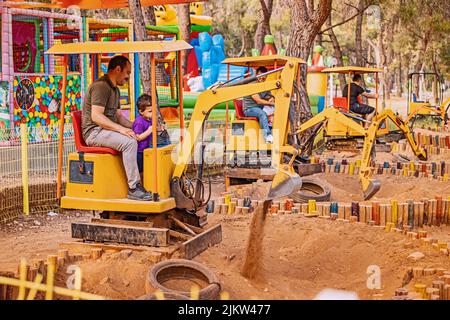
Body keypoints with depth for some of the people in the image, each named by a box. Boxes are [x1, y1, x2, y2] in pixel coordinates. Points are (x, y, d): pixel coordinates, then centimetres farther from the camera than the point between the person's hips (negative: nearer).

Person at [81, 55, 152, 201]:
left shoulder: (115, 89, 20)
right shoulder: (101, 86, -14)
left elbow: (118, 116, 23)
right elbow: (96, 116, -23)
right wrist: (121, 129, -28)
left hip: (108, 130, 10)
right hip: (94, 132, -10)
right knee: (129, 142, -30)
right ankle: (133, 188, -28)